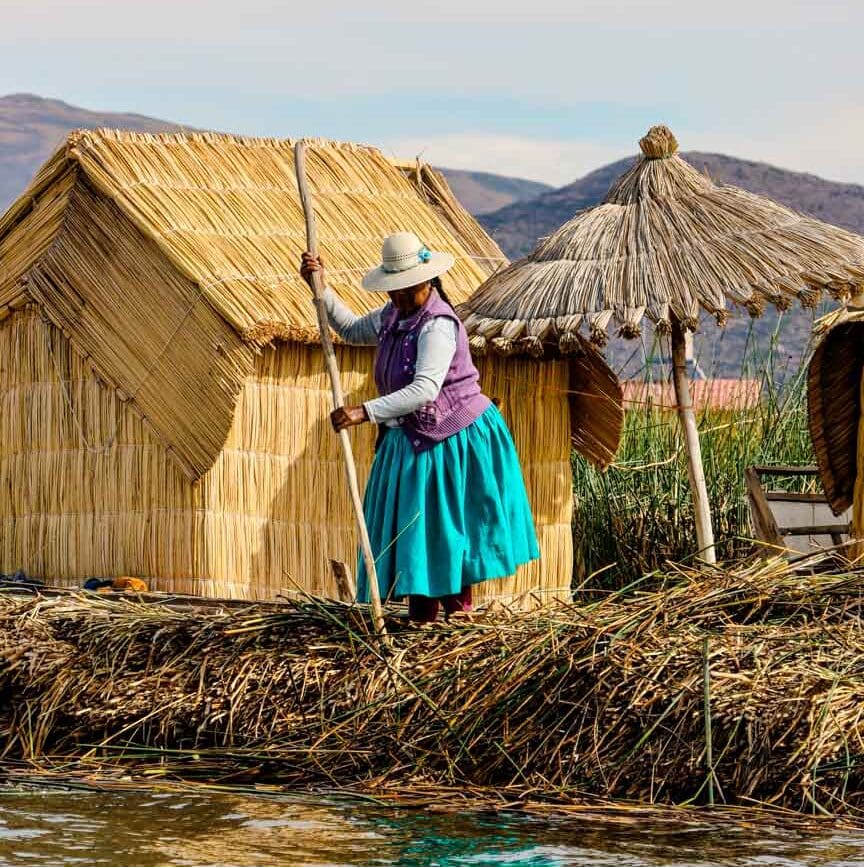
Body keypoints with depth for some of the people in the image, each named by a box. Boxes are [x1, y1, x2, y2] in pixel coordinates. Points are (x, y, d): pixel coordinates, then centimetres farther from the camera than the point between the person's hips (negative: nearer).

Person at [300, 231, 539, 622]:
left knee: (447, 527, -5)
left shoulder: (438, 325, -22)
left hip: (453, 440, -9)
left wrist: (366, 412, -40)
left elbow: (424, 389, -34)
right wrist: (320, 287, 15)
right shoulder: (393, 316, 7)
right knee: (412, 529, 9)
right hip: (410, 441, 9)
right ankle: (420, 619, 14)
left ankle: (458, 614, 4)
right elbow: (351, 329, 27)